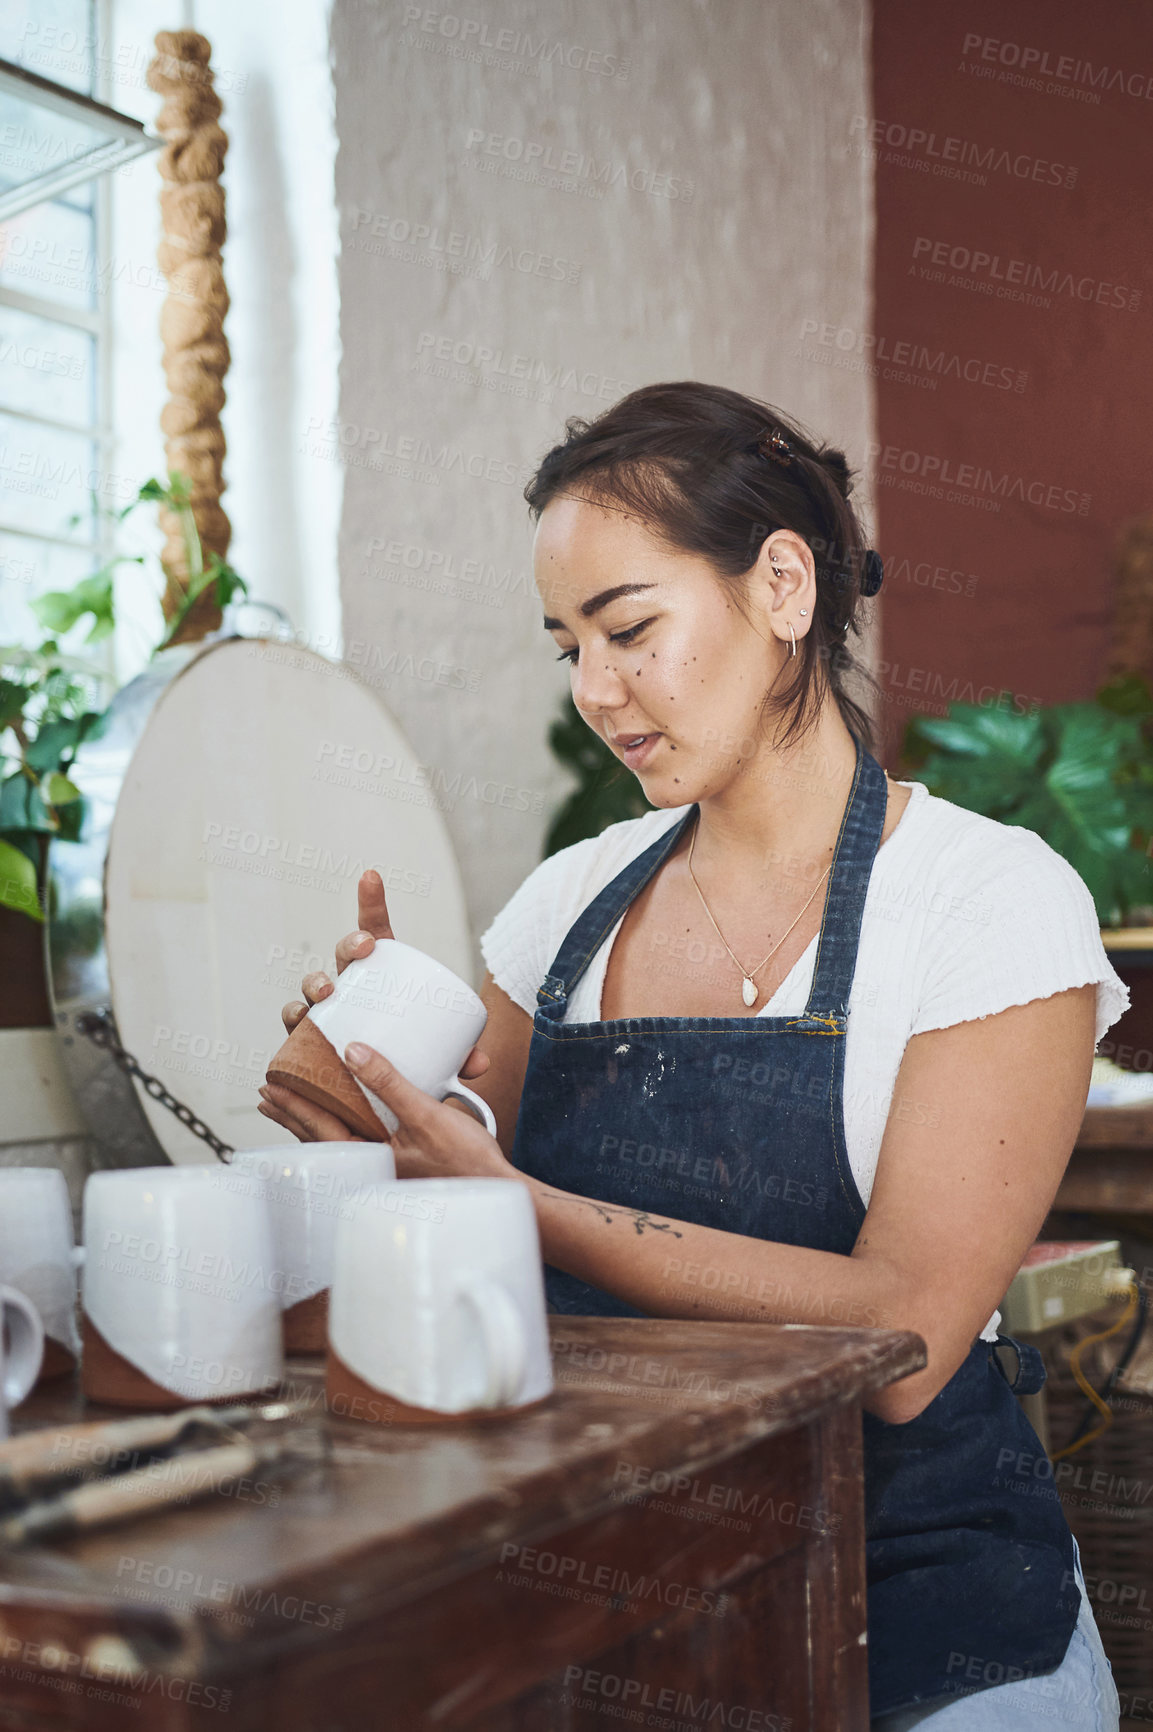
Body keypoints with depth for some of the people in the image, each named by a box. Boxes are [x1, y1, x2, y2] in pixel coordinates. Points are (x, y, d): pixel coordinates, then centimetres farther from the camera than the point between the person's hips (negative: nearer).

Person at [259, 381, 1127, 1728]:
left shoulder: (994, 900, -9)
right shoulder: (571, 902, 6)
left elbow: (900, 1338, -17)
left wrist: (509, 1200, -24)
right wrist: (397, 1078, -9)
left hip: (925, 1622, -3)